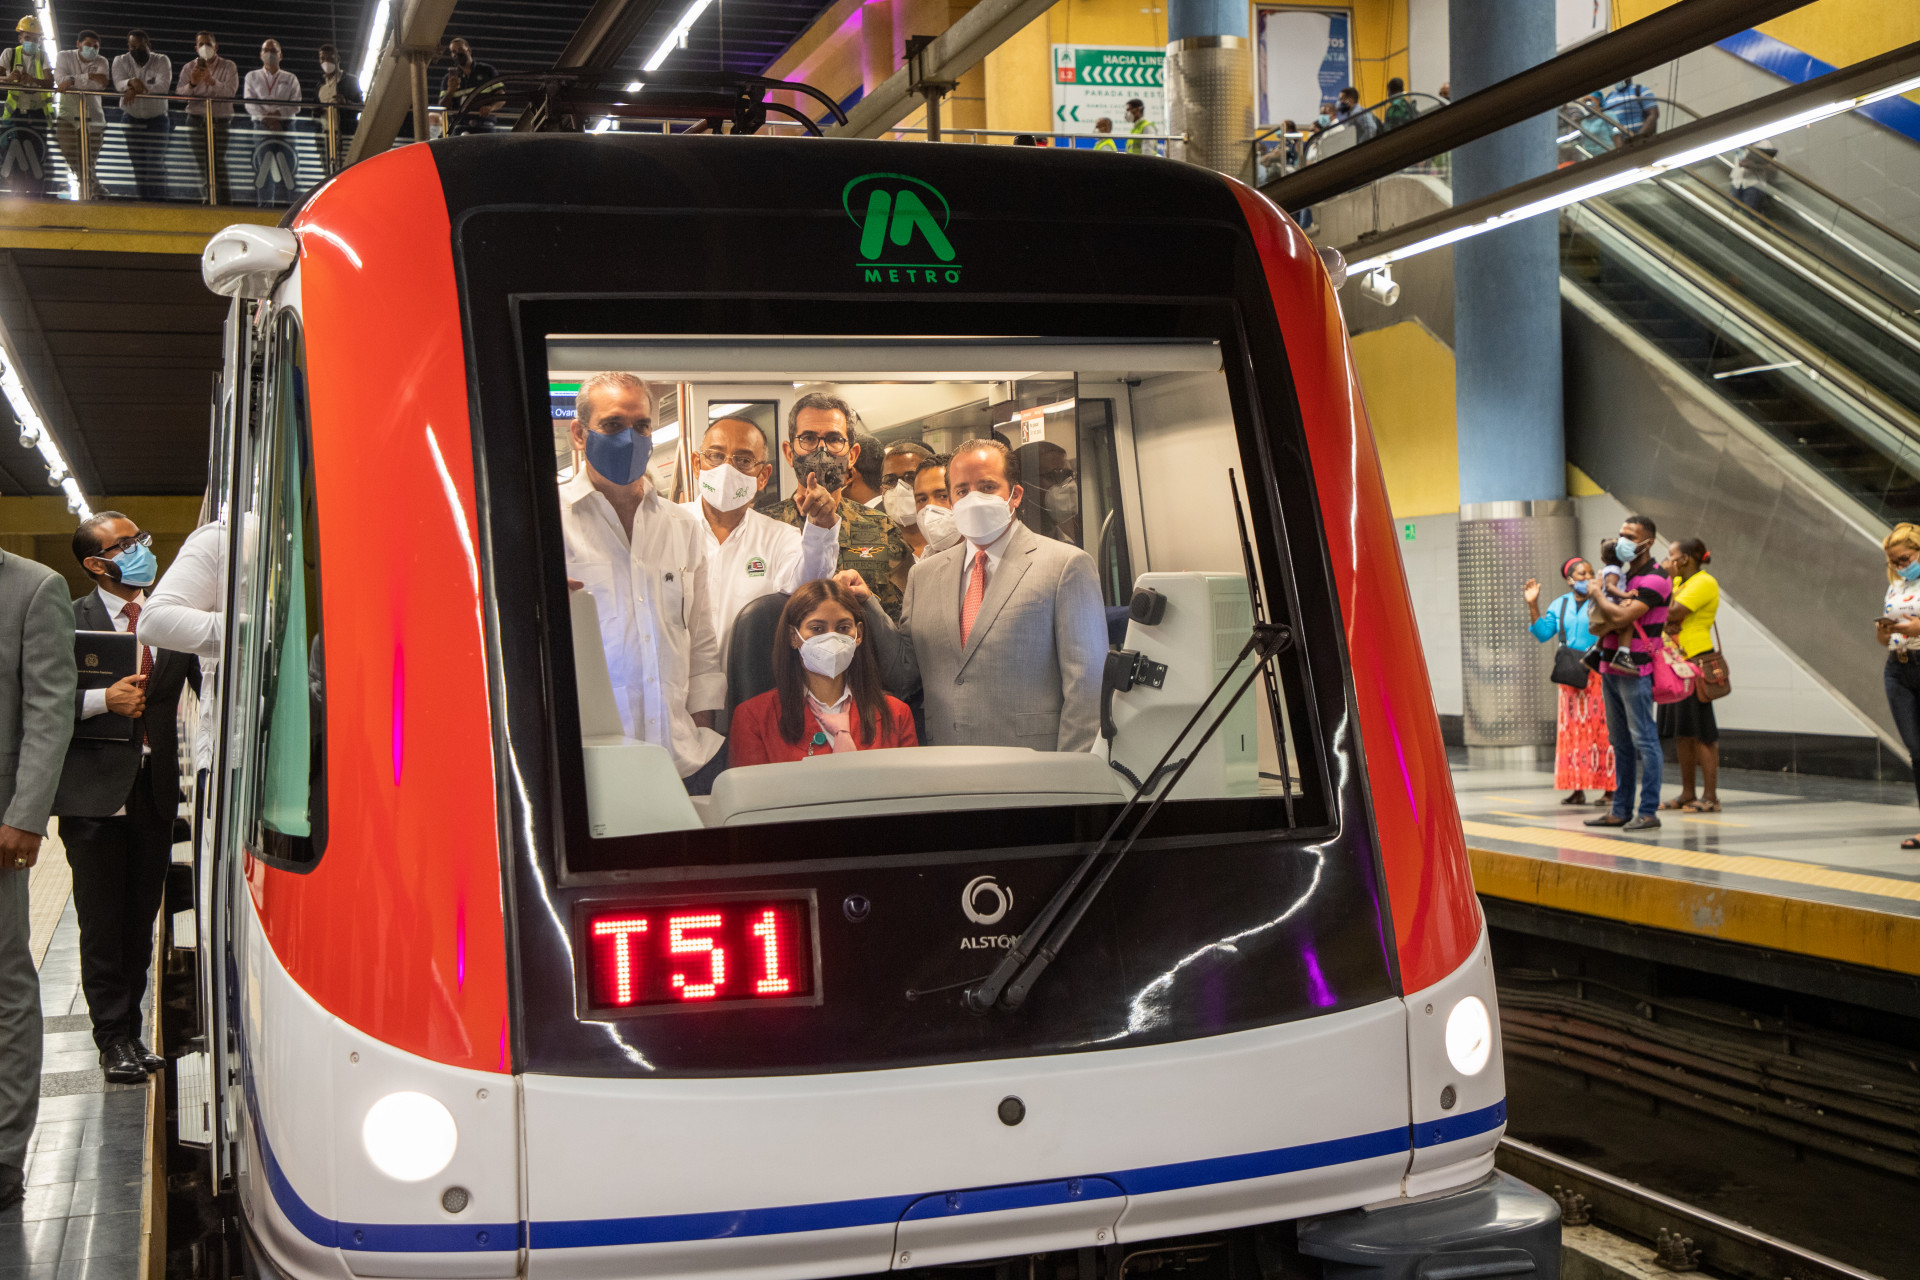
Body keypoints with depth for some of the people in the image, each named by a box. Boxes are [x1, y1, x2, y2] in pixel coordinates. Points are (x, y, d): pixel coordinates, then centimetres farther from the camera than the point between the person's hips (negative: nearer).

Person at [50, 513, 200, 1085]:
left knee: (141, 921, 10)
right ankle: (114, 1038, 12)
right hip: (95, 795, -4)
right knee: (103, 924, 2)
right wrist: (103, 700, -19)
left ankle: (129, 1032, 20)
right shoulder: (67, 622, -3)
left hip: (155, 793, 4)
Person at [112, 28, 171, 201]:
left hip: (157, 118, -2)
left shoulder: (162, 61, -6)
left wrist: (137, 90, -35)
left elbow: (163, 85, -23)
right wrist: (131, 82, -41)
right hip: (131, 120, 2)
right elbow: (119, 83, -18)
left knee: (157, 164, -10)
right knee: (137, 164, 2)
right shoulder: (121, 61, 0)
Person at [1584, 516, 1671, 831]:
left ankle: (1648, 812, -5)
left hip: (1635, 669, -9)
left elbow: (1622, 616, -22)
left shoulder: (1654, 579, -11)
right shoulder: (1620, 574, 16)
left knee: (1643, 739, -7)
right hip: (1611, 666, 9)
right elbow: (1596, 624, 12)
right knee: (1620, 741, 12)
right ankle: (1621, 810, 18)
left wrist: (1598, 595, -4)